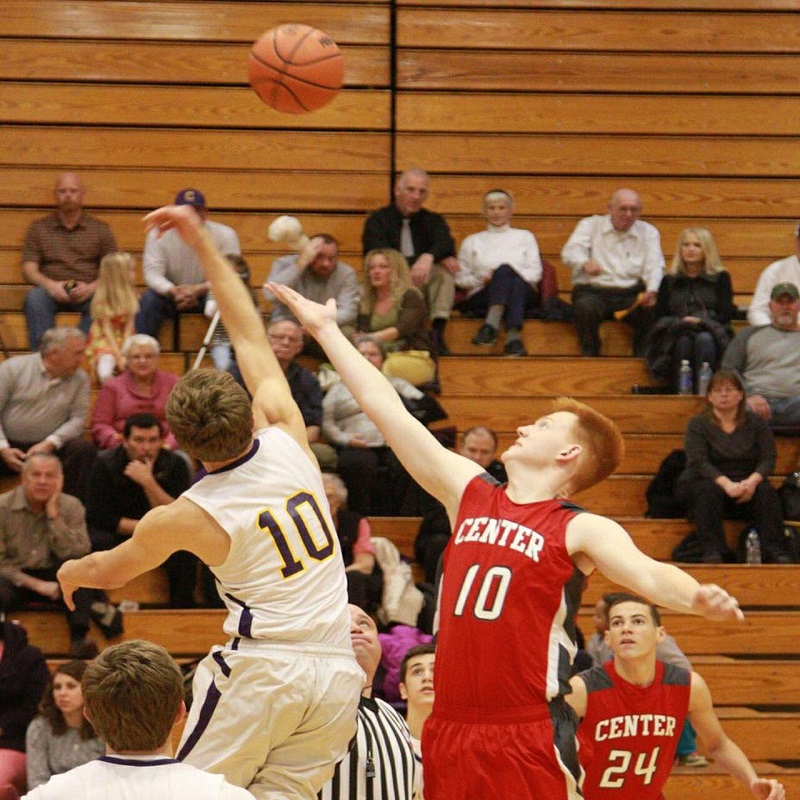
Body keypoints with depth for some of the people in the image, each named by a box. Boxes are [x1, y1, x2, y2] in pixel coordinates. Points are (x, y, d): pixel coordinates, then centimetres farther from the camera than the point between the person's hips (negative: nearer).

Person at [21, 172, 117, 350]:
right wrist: (50, 285, -16)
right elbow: (28, 269, 6)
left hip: (87, 293, 0)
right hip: (51, 290, 0)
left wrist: (92, 287, -14)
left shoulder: (101, 229, 16)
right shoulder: (38, 228, 16)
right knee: (34, 297, -33)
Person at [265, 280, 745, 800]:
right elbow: (384, 406, 16)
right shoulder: (469, 492, 11)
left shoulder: (581, 530, -3)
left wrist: (696, 596, -42)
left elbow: (649, 574, -20)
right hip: (449, 731, 5)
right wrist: (326, 330, 20)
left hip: (531, 739, -5)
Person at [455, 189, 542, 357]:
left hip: (522, 291, 0)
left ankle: (492, 325, -62)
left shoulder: (524, 237, 27)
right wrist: (481, 279, -2)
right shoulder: (472, 241, 28)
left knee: (505, 270, -37)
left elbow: (536, 272, 13)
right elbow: (460, 278, 18)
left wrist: (515, 275, -7)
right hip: (483, 295, 0)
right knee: (505, 269, -36)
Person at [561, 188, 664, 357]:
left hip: (632, 295, 2)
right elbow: (571, 251, -6)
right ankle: (590, 358, -20)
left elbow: (655, 267, 3)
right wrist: (585, 262, -33)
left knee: (653, 310, -30)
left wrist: (652, 291, -21)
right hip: (594, 291, -1)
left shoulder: (648, 232, 16)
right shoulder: (590, 225, 11)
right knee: (586, 306, -36)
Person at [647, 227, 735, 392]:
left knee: (704, 339, -37)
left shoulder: (720, 278, 16)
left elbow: (726, 314, 5)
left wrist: (700, 321, -12)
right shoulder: (669, 281, 21)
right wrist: (681, 322, -9)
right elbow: (659, 316, 12)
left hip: (712, 333, -1)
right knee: (683, 341, -36)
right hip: (676, 338, 1)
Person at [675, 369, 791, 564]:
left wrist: (752, 481, -25)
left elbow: (768, 459, -3)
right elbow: (698, 462, -14)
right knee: (709, 490, -35)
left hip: (747, 486, 2)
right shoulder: (698, 424, 0)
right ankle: (712, 553, -43)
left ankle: (775, 552, -37)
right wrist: (726, 483, -31)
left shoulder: (756, 423, 7)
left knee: (765, 490, -29)